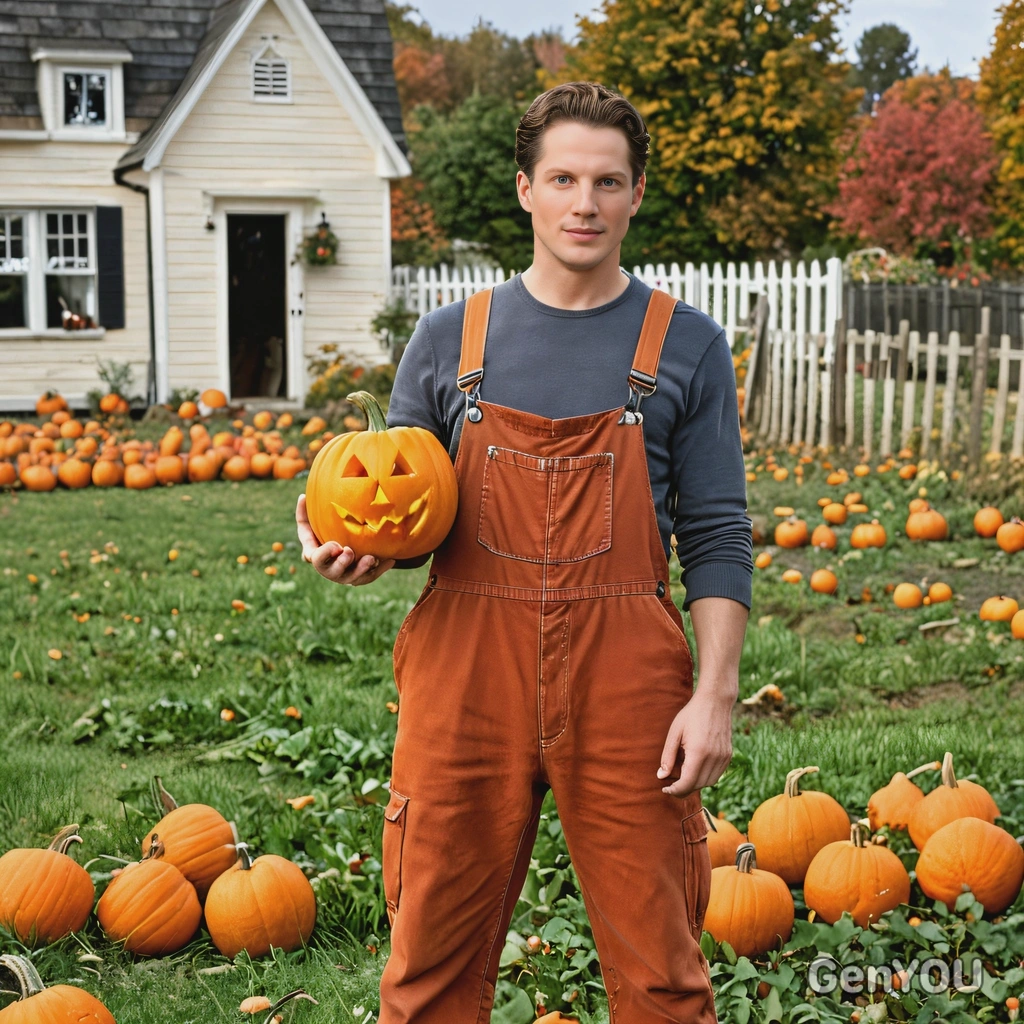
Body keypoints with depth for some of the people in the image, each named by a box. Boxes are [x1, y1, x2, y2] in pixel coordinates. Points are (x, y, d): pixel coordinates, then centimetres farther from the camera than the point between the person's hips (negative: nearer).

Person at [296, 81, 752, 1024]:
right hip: (467, 670, 1)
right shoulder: (449, 341, 8)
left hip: (625, 686, -1)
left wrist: (715, 694, -7)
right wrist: (355, 548, -10)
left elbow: (717, 540, 2)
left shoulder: (686, 346, 5)